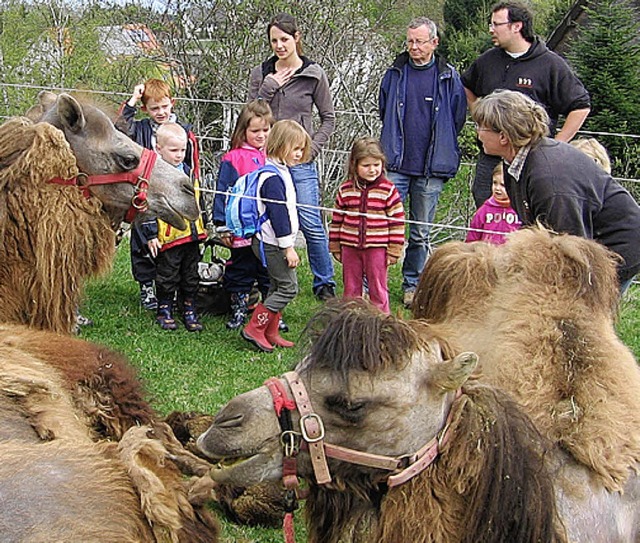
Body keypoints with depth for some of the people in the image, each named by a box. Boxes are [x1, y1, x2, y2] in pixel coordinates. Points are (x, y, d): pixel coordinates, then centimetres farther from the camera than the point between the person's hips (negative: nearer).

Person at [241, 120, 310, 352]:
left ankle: (271, 333, 21)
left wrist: (288, 245, 24)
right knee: (288, 287, -8)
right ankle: (254, 328, -3)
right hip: (271, 243, -11)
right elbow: (277, 213, -22)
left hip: (271, 243, 11)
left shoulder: (282, 171, 14)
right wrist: (288, 247, -20)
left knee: (279, 286, 15)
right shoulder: (273, 177, -19)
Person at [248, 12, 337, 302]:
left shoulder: (313, 74, 0)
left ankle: (324, 283, 7)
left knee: (310, 223, -7)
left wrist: (313, 147, -4)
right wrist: (268, 87, -9)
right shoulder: (261, 74, 7)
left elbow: (329, 117, 7)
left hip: (300, 161, -2)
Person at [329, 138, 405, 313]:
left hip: (377, 248, -3)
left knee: (377, 289, 6)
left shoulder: (388, 190, -7)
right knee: (351, 289, 13)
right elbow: (337, 220, 9)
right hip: (350, 247, 3)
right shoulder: (345, 190, 1)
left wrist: (394, 250, -7)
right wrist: (335, 247, 9)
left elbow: (397, 222, -5)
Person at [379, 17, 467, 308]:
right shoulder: (395, 72, 6)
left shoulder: (448, 76, 2)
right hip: (395, 164, 1)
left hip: (430, 167, 0)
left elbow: (458, 117, 11)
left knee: (421, 233, 9)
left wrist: (441, 149, 13)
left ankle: (412, 285, 20)